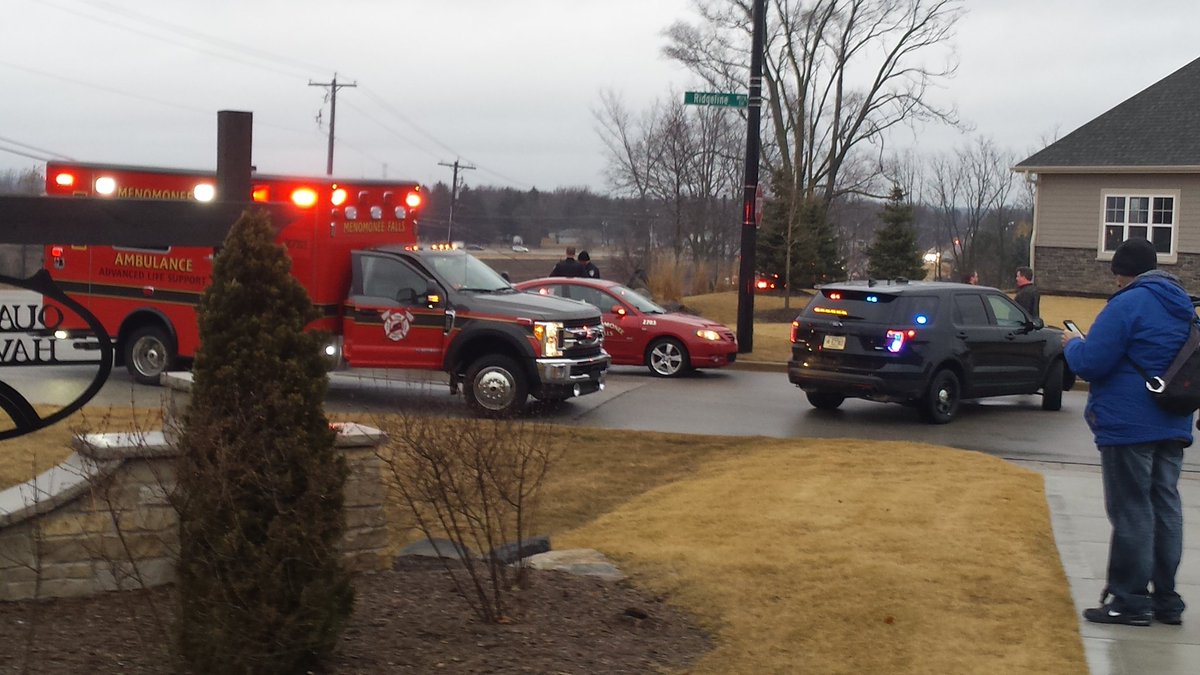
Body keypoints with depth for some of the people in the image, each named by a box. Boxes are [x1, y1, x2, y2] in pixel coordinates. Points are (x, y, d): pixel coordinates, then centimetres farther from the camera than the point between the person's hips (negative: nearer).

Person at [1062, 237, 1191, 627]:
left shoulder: (1128, 304, -14)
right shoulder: (1181, 305, 13)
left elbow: (1090, 364, -17)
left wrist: (1072, 344, 4)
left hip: (1129, 426, -8)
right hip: (1173, 427, 8)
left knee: (1131, 512, -4)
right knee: (1165, 508, 11)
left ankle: (1130, 601, 0)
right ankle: (1166, 601, 15)